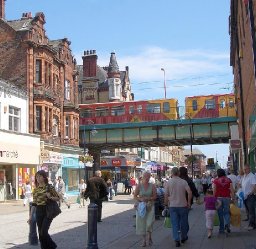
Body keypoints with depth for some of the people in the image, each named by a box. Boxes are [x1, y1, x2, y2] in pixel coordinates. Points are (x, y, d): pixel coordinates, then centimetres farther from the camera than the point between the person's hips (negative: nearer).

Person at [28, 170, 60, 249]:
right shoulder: (35, 189, 9)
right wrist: (31, 216, 7)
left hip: (48, 211, -5)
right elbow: (34, 204, 11)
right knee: (40, 233, 5)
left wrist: (50, 197, -20)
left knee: (44, 232, -11)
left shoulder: (49, 187, -5)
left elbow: (58, 198, -1)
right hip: (38, 212, 5)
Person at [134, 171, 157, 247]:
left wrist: (147, 199, -16)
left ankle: (149, 237, 15)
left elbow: (155, 196, 0)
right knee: (142, 224, 4)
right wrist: (140, 199, -18)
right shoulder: (139, 186, -3)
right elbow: (135, 196, -1)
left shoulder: (152, 186, -1)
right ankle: (144, 240, 20)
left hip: (150, 206, -1)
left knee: (149, 223, -12)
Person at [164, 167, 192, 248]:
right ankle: (183, 237, 30)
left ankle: (177, 240, -2)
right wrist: (189, 202, -1)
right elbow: (189, 192, -12)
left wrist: (166, 204, 10)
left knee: (175, 223, 4)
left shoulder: (168, 182, -5)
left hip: (172, 206, 0)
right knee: (183, 222, 16)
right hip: (183, 205, 0)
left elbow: (166, 195, -3)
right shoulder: (183, 182, -5)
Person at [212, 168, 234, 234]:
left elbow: (214, 191, -5)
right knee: (226, 212, 11)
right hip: (227, 197, 1)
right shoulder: (228, 180, 5)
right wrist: (233, 198, 6)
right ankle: (227, 224, -13)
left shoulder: (215, 180, -1)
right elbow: (232, 190, 2)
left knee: (220, 213, 6)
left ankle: (221, 229, 10)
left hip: (219, 198, -1)